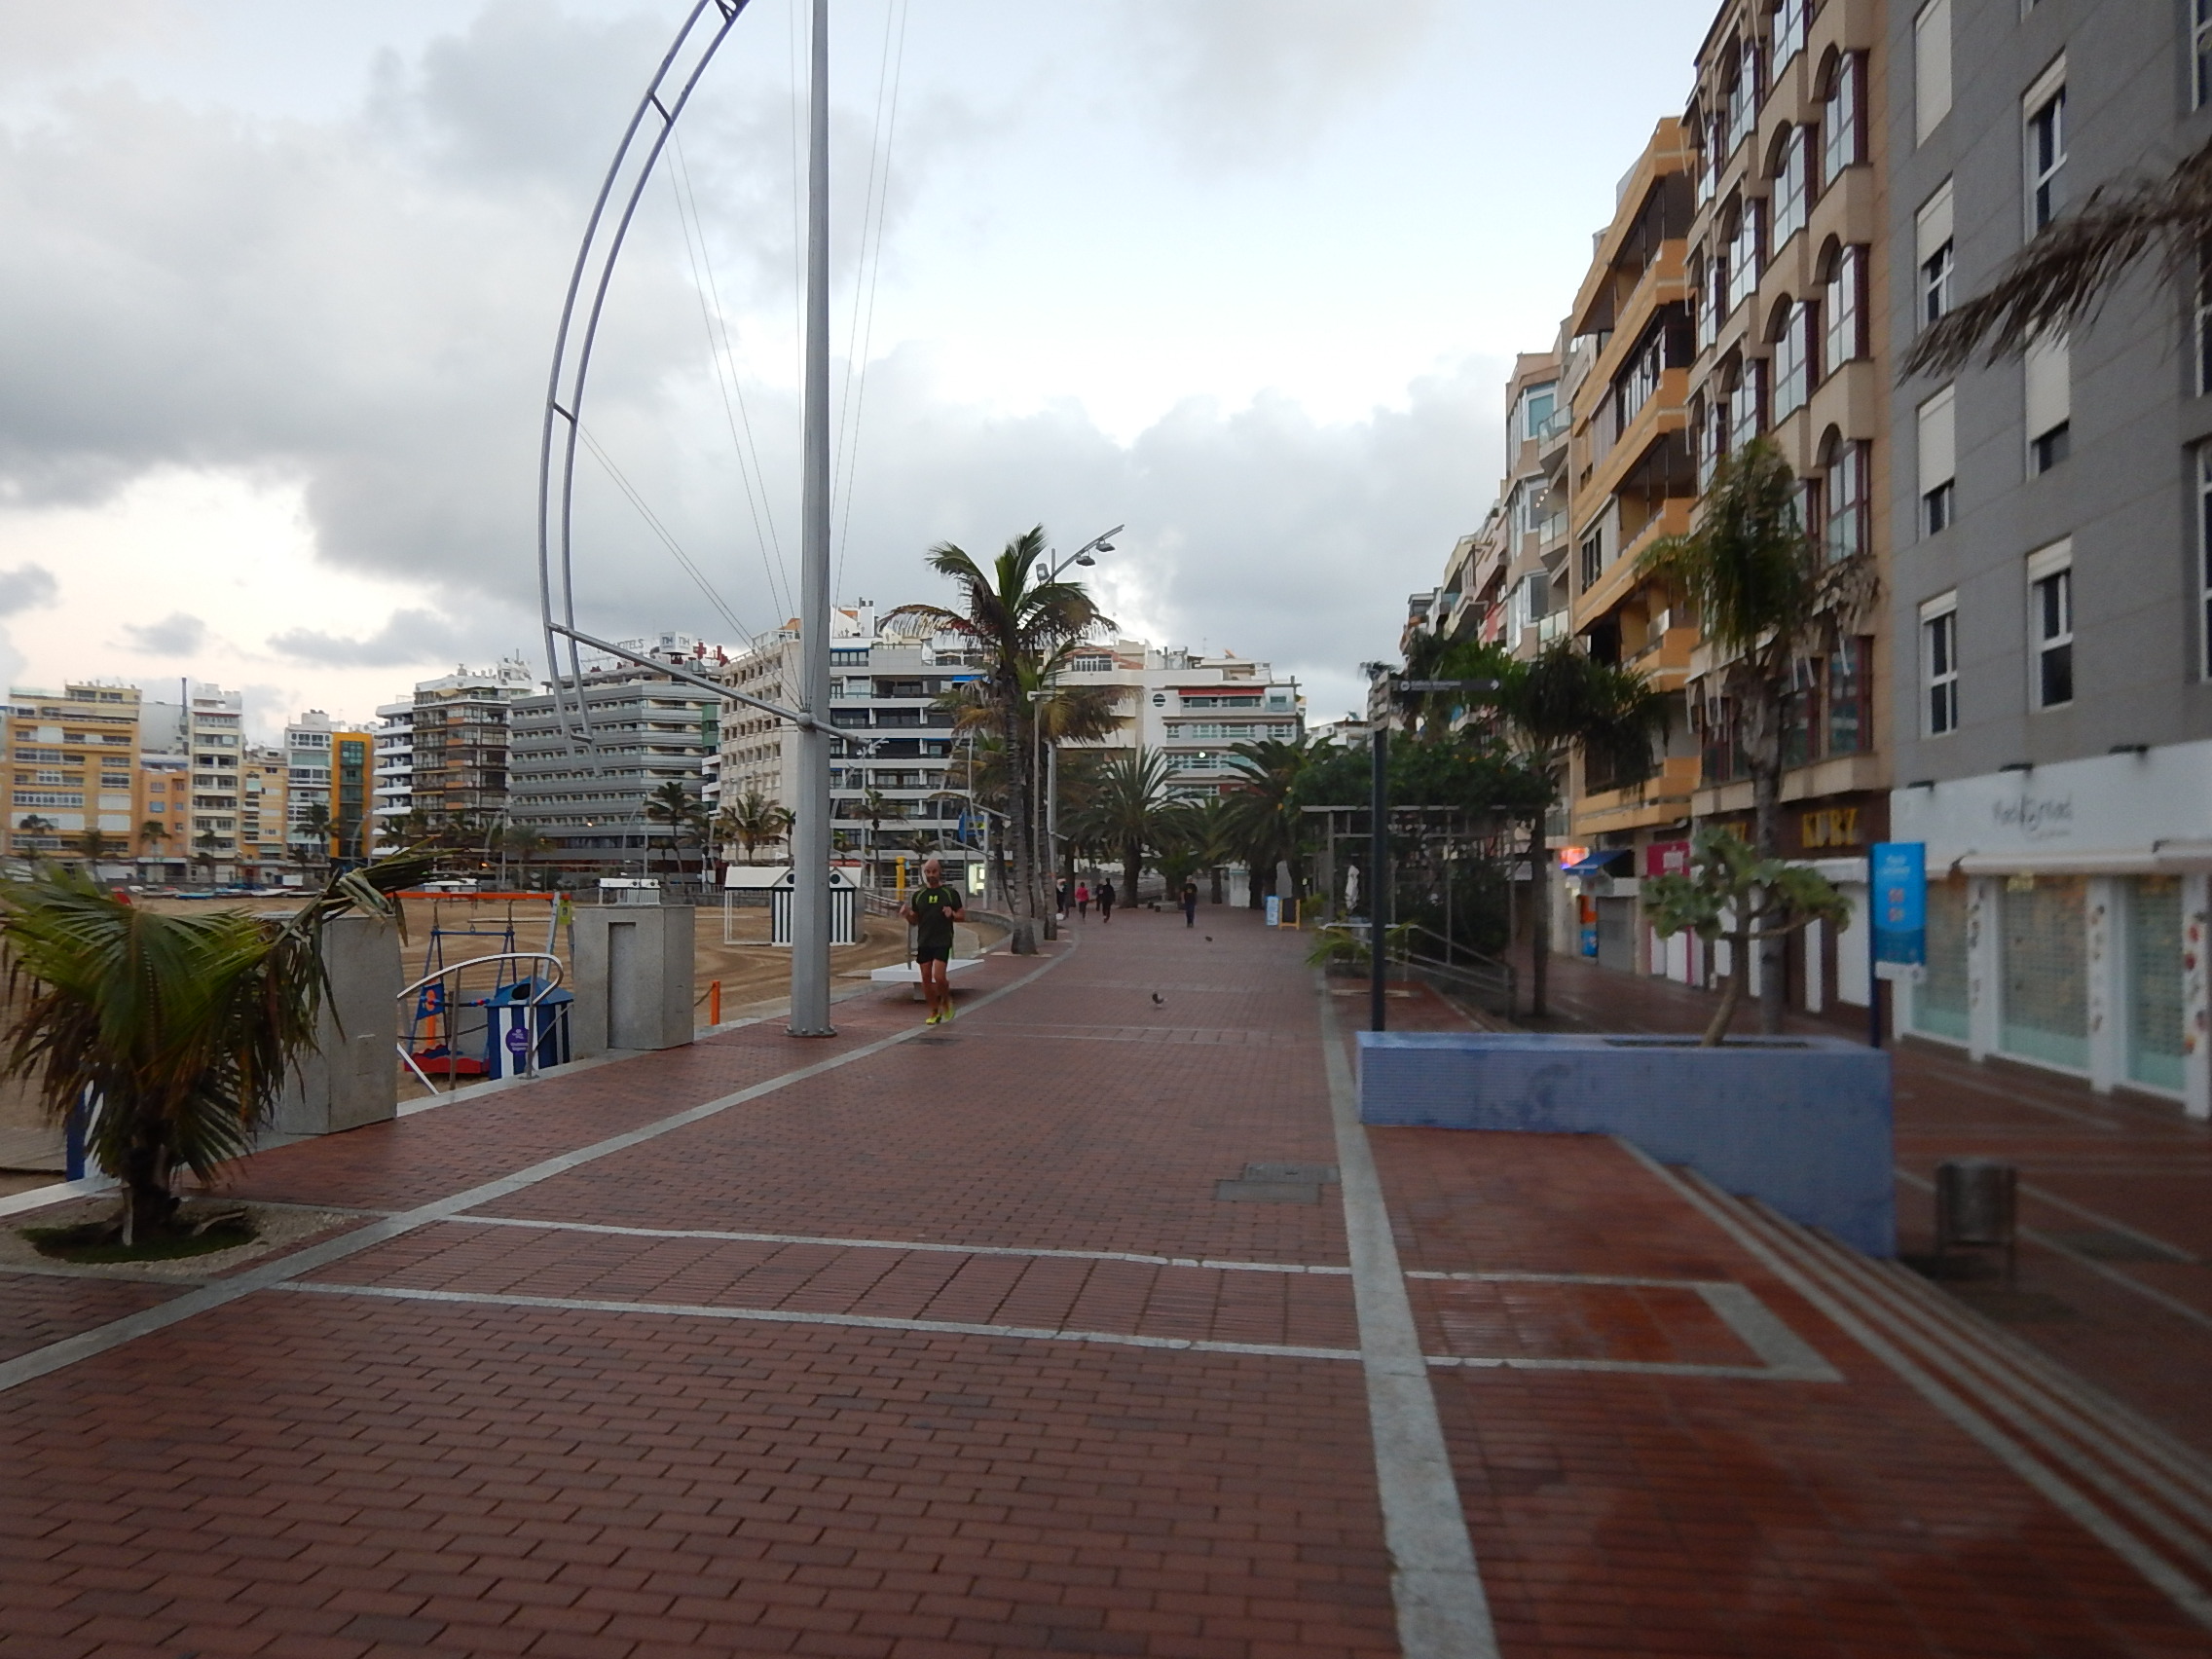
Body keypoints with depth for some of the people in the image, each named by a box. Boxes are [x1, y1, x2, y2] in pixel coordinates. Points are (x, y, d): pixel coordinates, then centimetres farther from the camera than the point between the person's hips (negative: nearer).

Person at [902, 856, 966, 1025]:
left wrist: (952, 914, -15)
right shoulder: (918, 895, 10)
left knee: (938, 976, -15)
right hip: (923, 942, 4)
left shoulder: (951, 893, 2)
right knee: (926, 978, 4)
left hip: (943, 942, -4)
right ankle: (934, 1012, 17)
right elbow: (914, 921, 15)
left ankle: (946, 1000, 14)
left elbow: (963, 916, 7)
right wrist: (908, 913, -6)